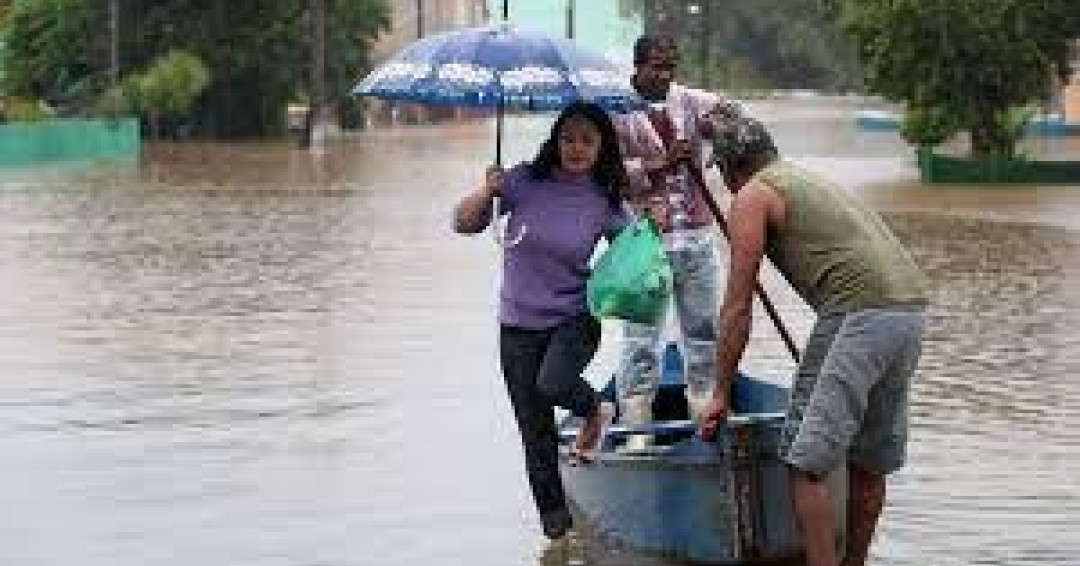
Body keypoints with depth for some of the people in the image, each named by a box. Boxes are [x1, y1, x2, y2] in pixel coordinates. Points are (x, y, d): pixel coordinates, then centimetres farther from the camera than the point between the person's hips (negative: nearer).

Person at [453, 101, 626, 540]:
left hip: (574, 318, -2)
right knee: (535, 431, 7)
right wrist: (487, 192, -22)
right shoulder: (526, 182, -8)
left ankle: (594, 409, 4)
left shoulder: (605, 201, -7)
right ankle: (554, 519, 25)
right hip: (519, 324, 2)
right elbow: (463, 224, -4)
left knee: (552, 385, -31)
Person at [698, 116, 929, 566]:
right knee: (870, 461, 19)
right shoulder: (810, 182, 32)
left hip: (859, 313, -9)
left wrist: (721, 394, 11)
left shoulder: (752, 197, 7)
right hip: (911, 307, 9)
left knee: (807, 464, -6)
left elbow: (737, 309, 4)